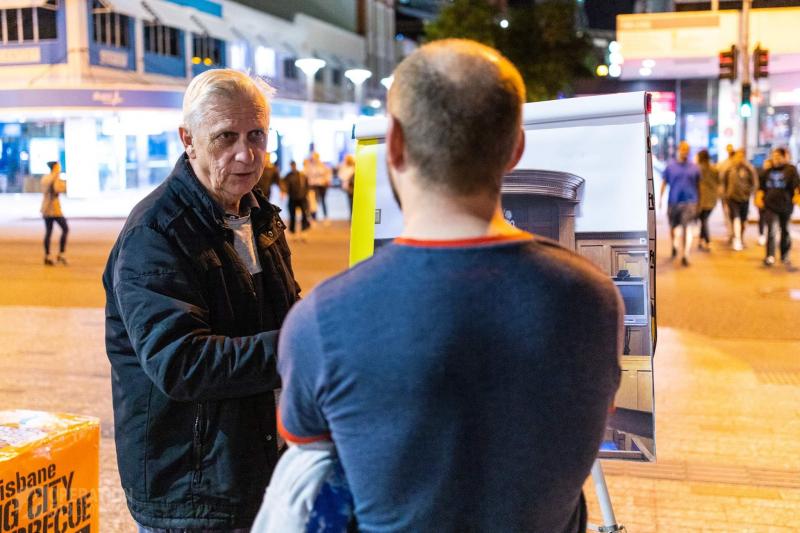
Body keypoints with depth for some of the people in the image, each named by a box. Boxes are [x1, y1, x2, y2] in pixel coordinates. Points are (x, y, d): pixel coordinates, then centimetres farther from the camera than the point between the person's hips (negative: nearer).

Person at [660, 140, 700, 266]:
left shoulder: (694, 168, 5)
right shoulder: (670, 166, 3)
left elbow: (698, 185, 12)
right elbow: (664, 183, 5)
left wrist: (697, 202, 12)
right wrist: (661, 198, -2)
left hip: (689, 202, -1)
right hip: (673, 202, 1)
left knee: (687, 228, -12)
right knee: (673, 227, 12)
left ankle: (685, 256, -15)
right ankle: (674, 246, 42)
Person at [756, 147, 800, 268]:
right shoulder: (767, 171, 6)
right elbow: (761, 186, 14)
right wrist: (759, 197, 0)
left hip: (785, 205, -1)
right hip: (770, 205, 1)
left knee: (785, 231, 12)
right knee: (771, 230, -10)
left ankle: (785, 256, 25)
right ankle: (770, 256, -11)